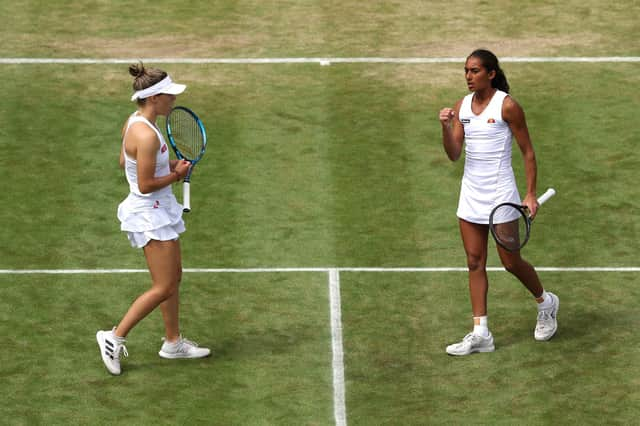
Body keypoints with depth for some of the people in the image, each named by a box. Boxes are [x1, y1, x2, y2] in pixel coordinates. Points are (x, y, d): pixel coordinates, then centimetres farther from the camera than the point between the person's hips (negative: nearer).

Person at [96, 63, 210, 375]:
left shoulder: (134, 123, 3)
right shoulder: (147, 136, -27)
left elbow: (124, 162, 17)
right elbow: (146, 185, -25)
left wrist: (168, 165, 8)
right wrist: (176, 174, -10)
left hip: (158, 211, 10)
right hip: (151, 214, -10)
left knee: (174, 277, 18)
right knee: (163, 288, -4)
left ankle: (173, 342, 29)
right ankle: (114, 337, 3)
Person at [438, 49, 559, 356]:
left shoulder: (507, 106, -11)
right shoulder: (461, 106, 5)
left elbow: (528, 152, -7)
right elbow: (453, 155, 2)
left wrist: (531, 194, -11)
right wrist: (445, 127, -17)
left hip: (500, 192, -6)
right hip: (471, 192, 6)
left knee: (511, 262, 2)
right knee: (475, 263, 2)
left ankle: (545, 302, 30)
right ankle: (480, 333, 3)